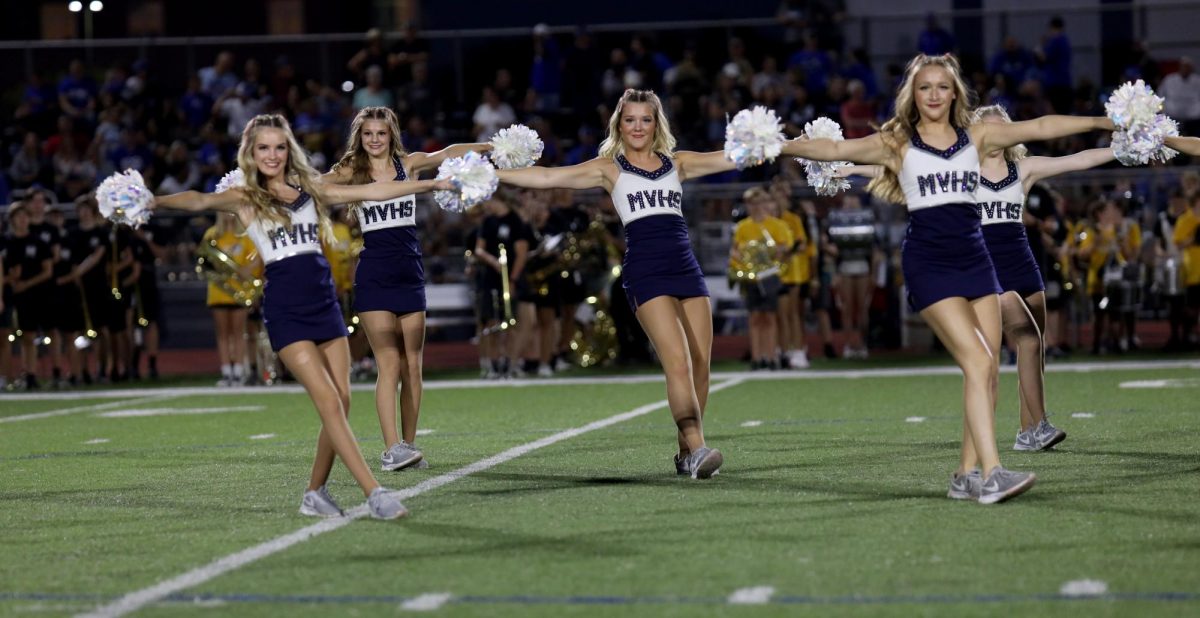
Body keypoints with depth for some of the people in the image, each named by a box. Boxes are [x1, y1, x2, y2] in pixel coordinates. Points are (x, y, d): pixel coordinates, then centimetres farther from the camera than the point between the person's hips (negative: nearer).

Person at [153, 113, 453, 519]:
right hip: (285, 310, -5)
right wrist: (153, 202, -34)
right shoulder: (244, 199, 1)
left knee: (342, 402, -1)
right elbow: (201, 201, -16)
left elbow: (372, 192, 14)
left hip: (324, 302, 5)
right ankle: (373, 493, -15)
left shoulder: (309, 190, 13)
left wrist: (430, 183, 13)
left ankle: (316, 494, 13)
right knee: (328, 401, -13)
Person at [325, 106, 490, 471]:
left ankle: (408, 445, 11)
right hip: (373, 275, -3)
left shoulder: (409, 164, 6)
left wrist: (494, 146, -4)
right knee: (389, 363, -12)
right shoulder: (351, 172, 0)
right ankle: (391, 449, -16)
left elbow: (450, 153, 4)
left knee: (413, 365, 4)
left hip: (410, 273, 3)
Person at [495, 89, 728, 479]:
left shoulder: (678, 163, 17)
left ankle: (687, 454, 8)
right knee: (678, 361, -19)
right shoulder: (609, 168, 8)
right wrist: (491, 175, -4)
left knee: (701, 364, -2)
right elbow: (548, 177, 3)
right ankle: (697, 448, -24)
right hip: (646, 272, -4)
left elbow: (729, 159, 16)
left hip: (687, 269, 4)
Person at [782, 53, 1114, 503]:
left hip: (974, 257, 5)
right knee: (978, 363, -16)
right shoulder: (897, 142, 2)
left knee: (989, 370, 0)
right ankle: (991, 475, -19)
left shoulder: (976, 136, 11)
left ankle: (967, 475, 8)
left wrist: (1102, 121, 9)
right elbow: (836, 150, -6)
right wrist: (781, 146, -18)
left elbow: (1039, 127, 10)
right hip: (928, 261, -5)